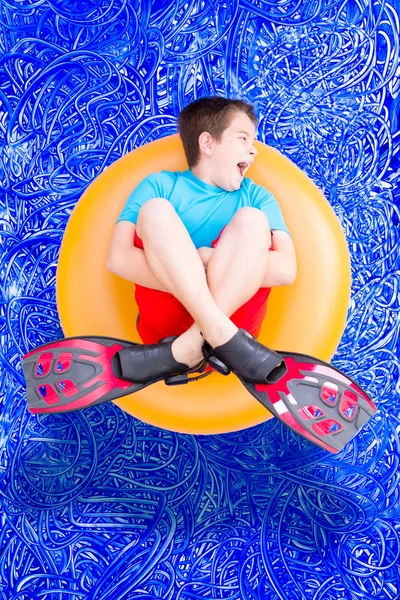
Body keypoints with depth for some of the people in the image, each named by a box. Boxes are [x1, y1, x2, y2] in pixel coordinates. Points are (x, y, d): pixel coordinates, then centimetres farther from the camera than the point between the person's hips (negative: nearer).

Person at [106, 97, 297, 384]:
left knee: (252, 219, -16)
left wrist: (212, 260, -9)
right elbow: (119, 257, -6)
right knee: (155, 209, -16)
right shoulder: (160, 185, 11)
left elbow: (285, 269, -3)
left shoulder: (256, 195, 15)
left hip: (234, 311, 1)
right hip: (166, 316, -1)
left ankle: (188, 348, -32)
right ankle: (222, 337, -35)